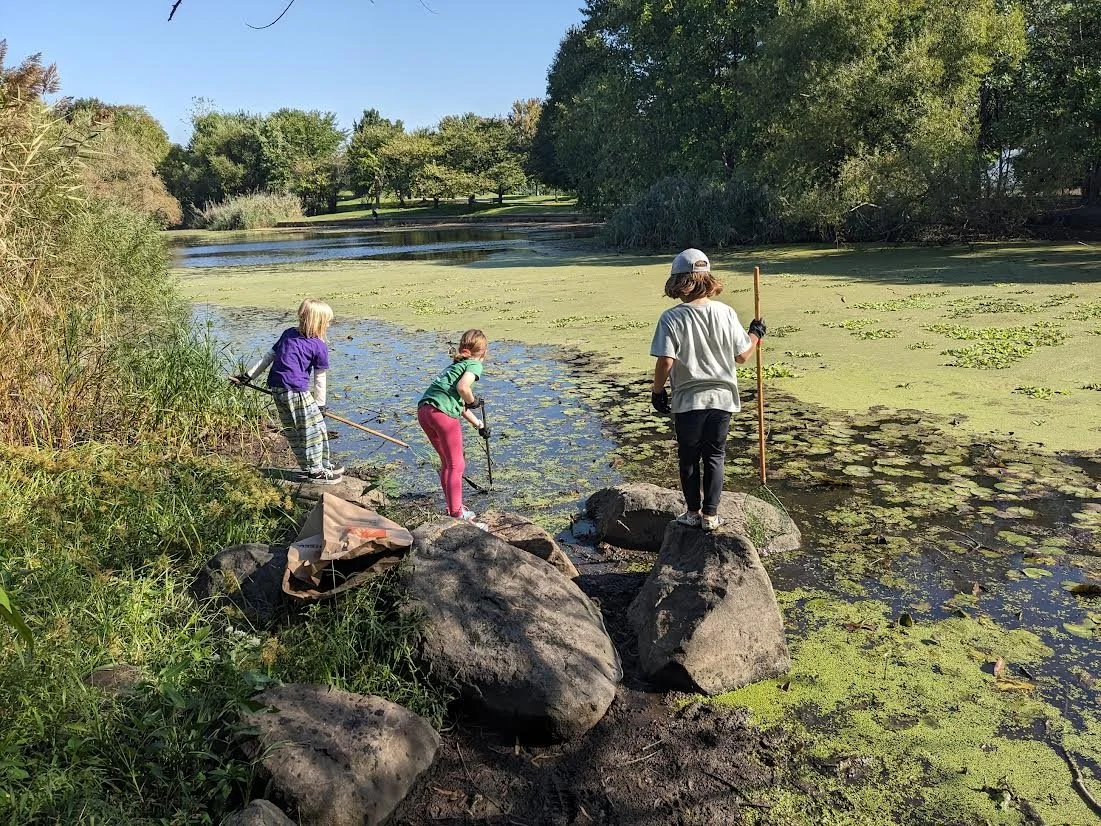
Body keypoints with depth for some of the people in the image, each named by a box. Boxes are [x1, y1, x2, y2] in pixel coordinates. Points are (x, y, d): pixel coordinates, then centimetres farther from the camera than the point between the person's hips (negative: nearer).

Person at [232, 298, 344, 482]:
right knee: (313, 429, 4)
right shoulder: (320, 347, -5)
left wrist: (248, 375, 20)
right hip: (296, 391, -8)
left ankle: (309, 466, 30)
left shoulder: (288, 334, 15)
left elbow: (268, 357, 16)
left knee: (293, 430, 16)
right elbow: (320, 379, 0)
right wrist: (320, 404, 9)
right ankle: (316, 471, 12)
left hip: (276, 389, 8)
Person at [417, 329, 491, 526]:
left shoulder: (456, 365, 30)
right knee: (456, 465, 0)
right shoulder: (474, 364, 5)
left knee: (447, 463, 21)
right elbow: (462, 387, -17)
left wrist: (479, 424, 43)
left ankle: (455, 509, 31)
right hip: (442, 412, -8)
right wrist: (473, 401, 3)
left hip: (423, 409, 8)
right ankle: (457, 515, 0)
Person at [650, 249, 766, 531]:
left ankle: (693, 512, 24)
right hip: (722, 398, 2)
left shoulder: (672, 318, -13)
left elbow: (665, 361, -18)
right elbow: (742, 356, 0)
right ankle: (710, 515, 19)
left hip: (688, 401, -2)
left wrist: (657, 391, -2)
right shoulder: (725, 313, -5)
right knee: (715, 457, 14)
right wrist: (755, 335, 19)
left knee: (688, 458, 15)